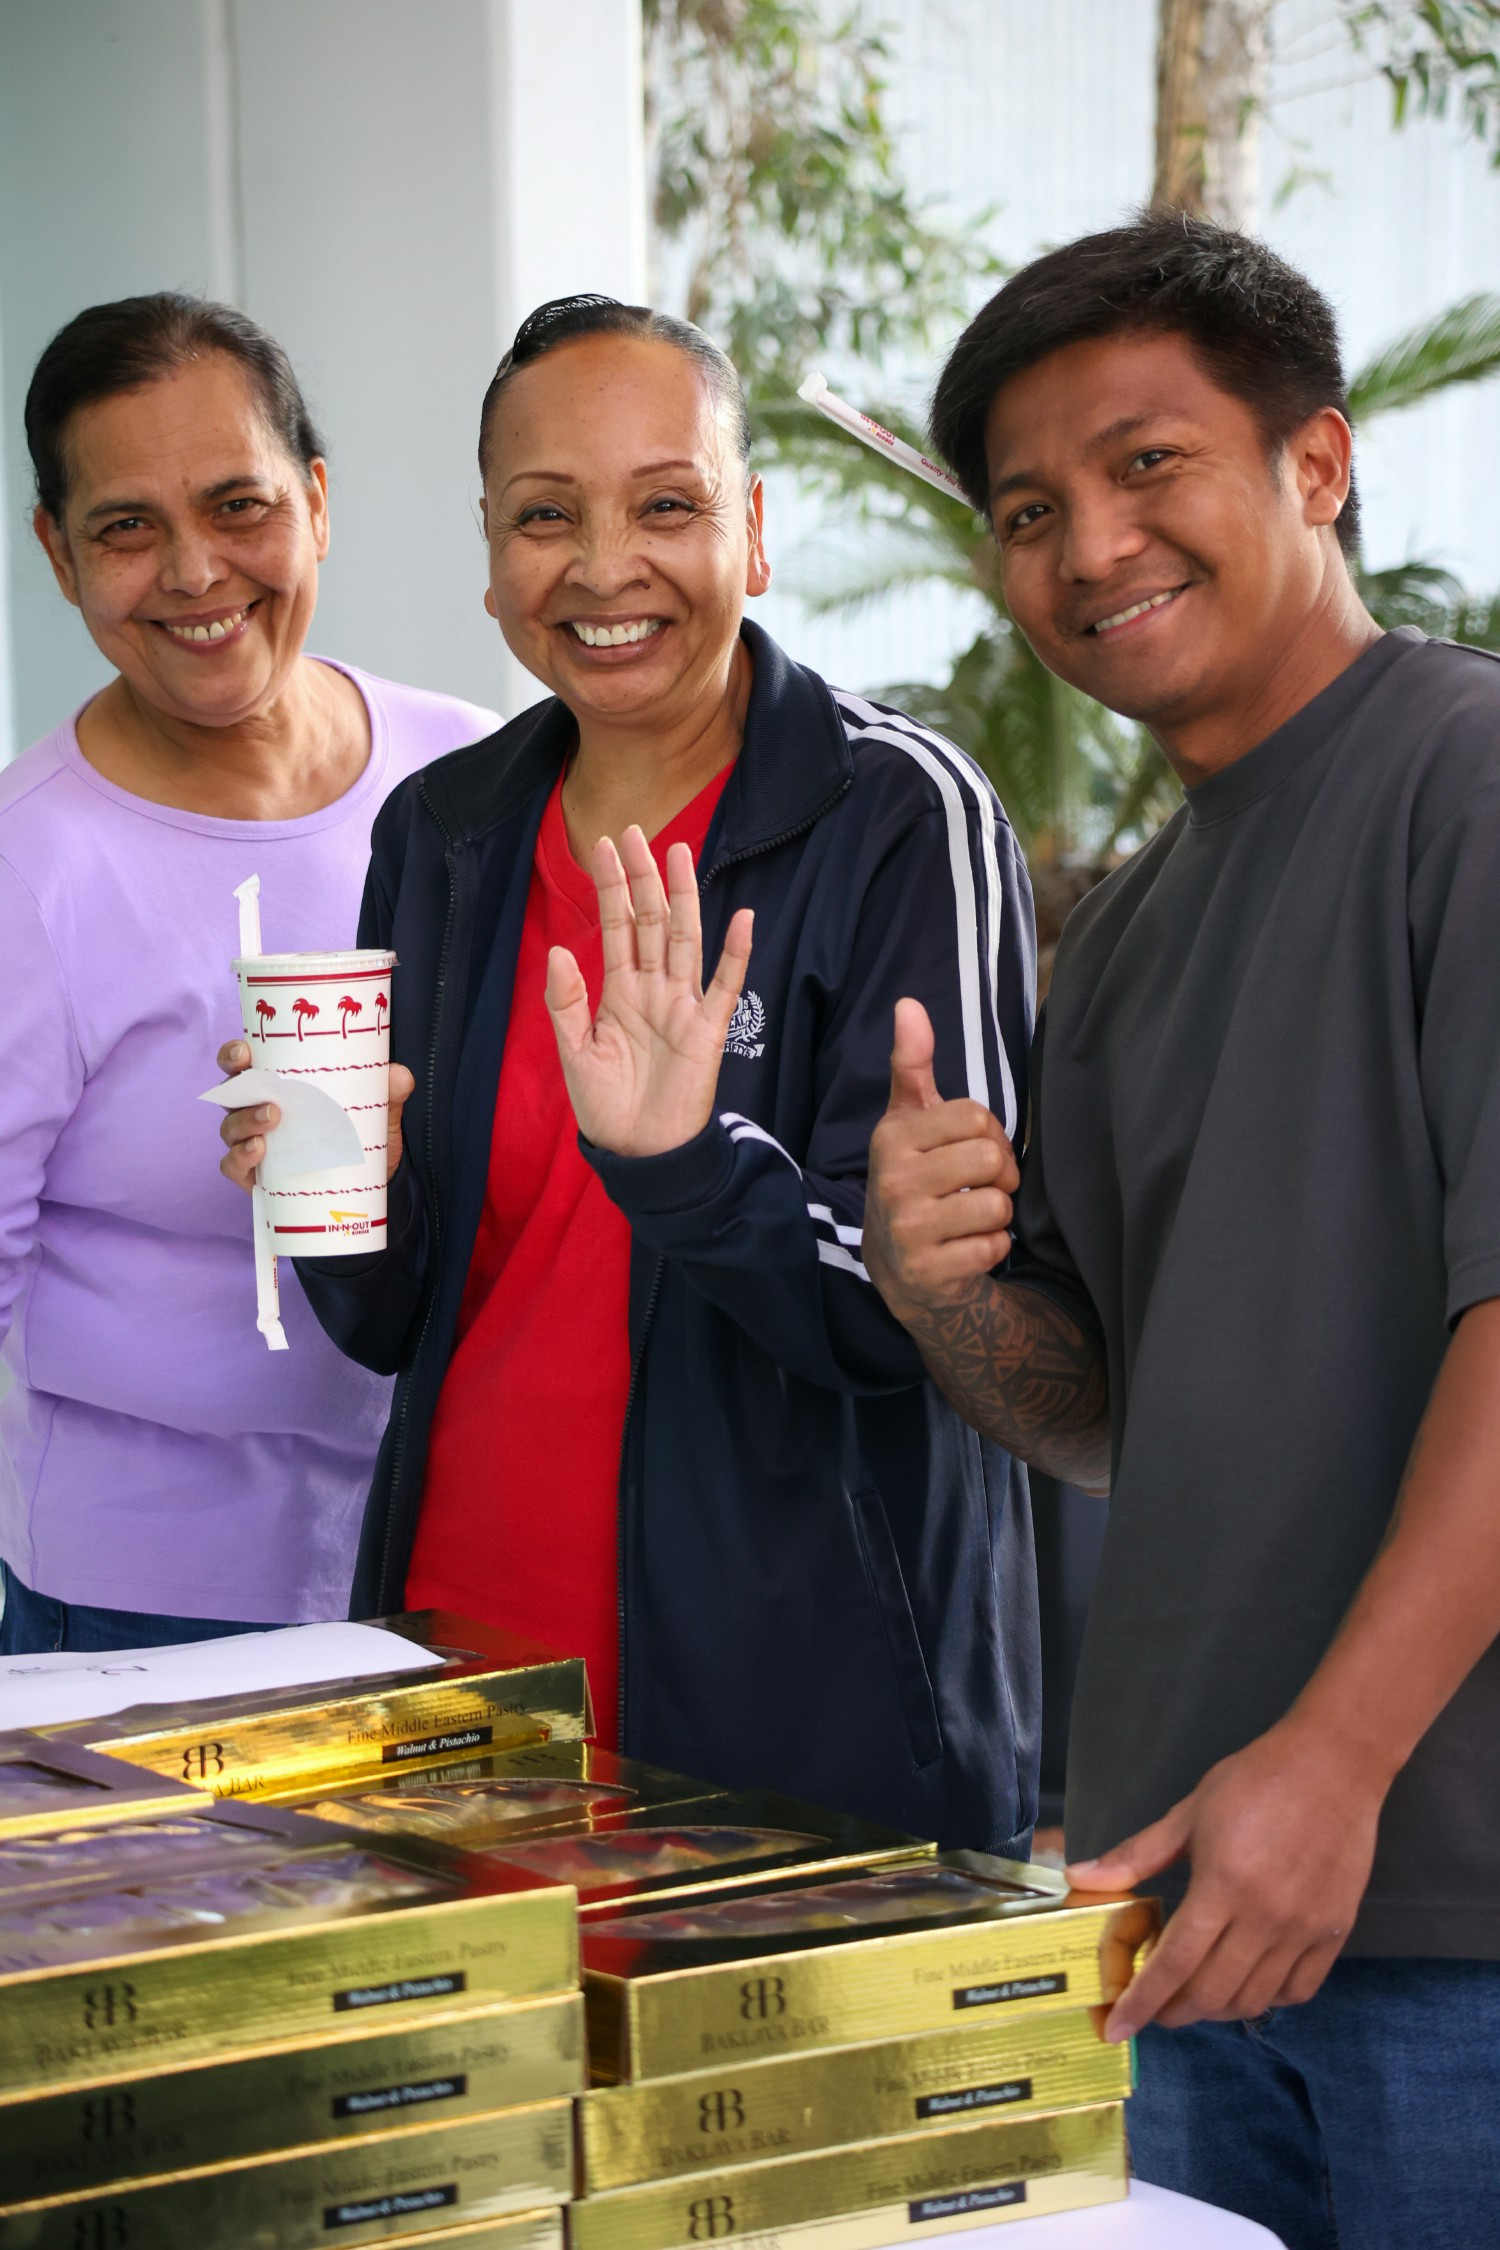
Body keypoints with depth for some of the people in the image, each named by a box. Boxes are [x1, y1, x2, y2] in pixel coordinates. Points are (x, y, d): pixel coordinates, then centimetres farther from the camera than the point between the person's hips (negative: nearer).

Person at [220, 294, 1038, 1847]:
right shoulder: (444, 832, 6)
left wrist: (689, 1167, -30)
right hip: (464, 1632, 5)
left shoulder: (900, 816, -10)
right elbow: (396, 1321, 10)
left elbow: (925, 1308, -14)